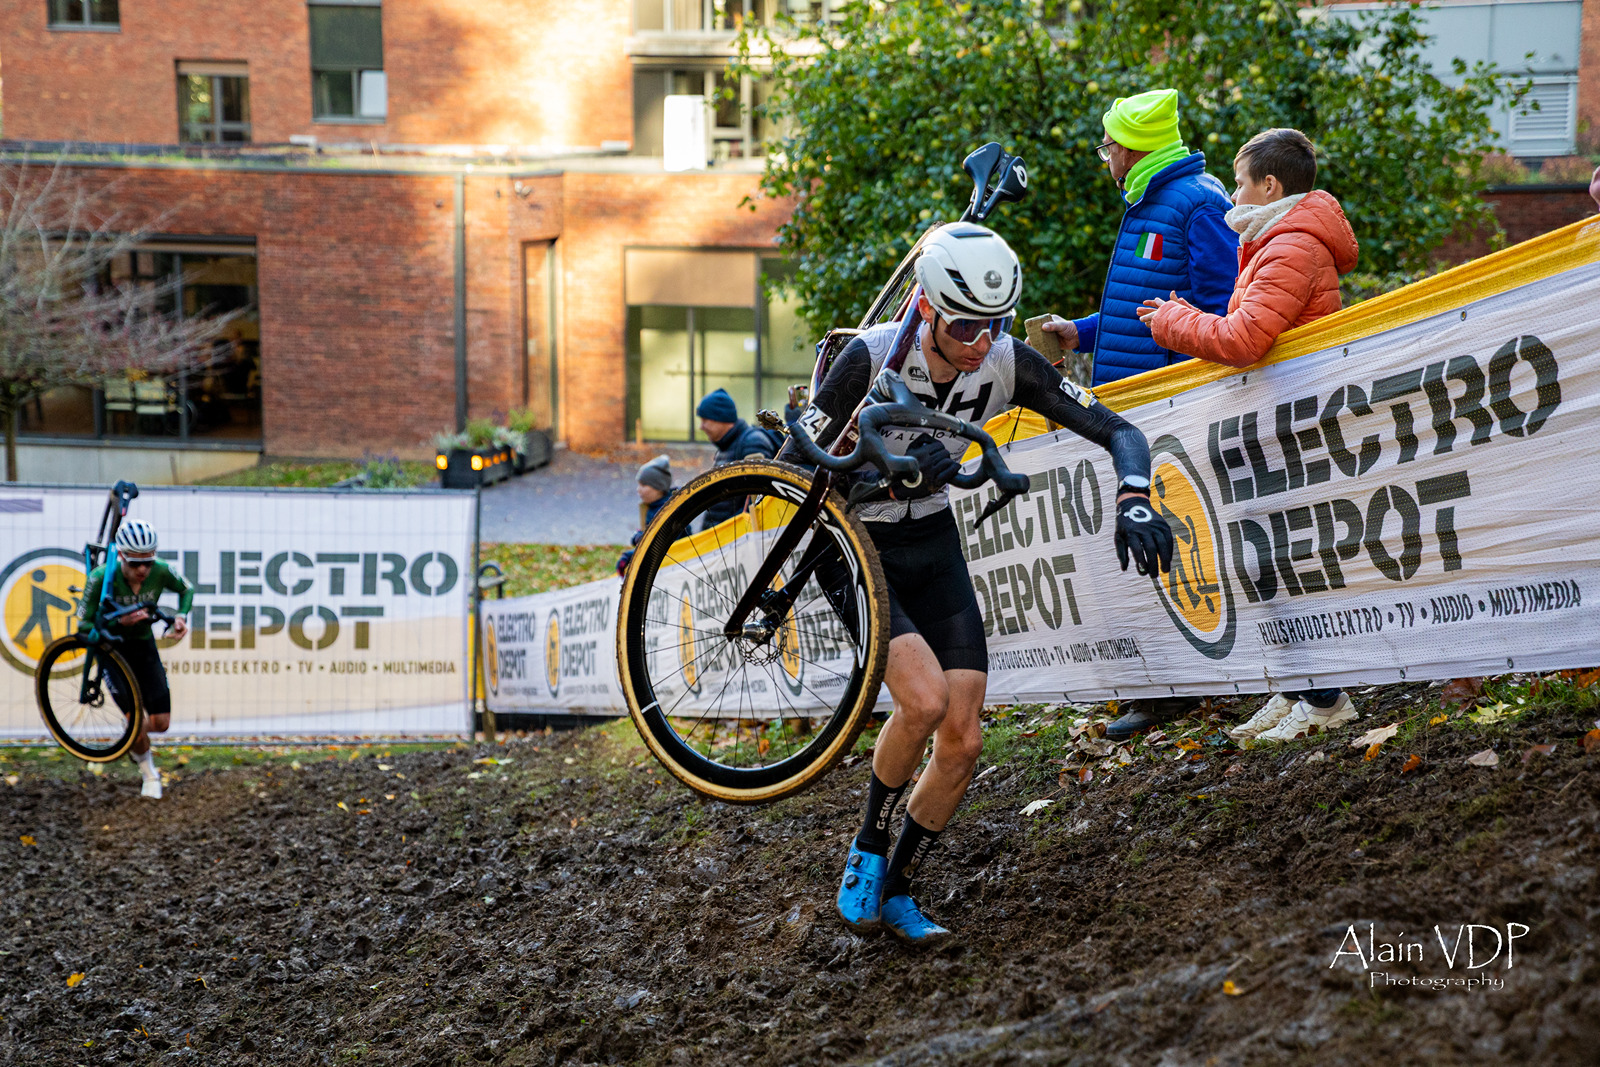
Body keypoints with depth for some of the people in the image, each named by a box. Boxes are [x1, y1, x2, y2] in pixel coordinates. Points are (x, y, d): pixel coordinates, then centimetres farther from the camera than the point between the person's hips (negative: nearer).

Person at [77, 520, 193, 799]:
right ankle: (149, 774, 15)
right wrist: (120, 622, -37)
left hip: (144, 645, 3)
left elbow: (186, 589, 2)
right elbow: (84, 624, -22)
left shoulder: (161, 572, -21)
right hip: (112, 647, -3)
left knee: (161, 722, -1)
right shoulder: (102, 577, -29)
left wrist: (181, 616, -17)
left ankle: (134, 737, 36)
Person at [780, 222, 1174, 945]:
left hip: (933, 547, 5)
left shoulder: (1007, 364, -15)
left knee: (962, 742, -4)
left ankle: (896, 891, 18)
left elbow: (1119, 430, -12)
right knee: (924, 698, -27)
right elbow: (791, 470, -24)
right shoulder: (872, 357, -26)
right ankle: (866, 854, -1)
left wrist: (1134, 501, -33)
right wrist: (894, 478, -38)